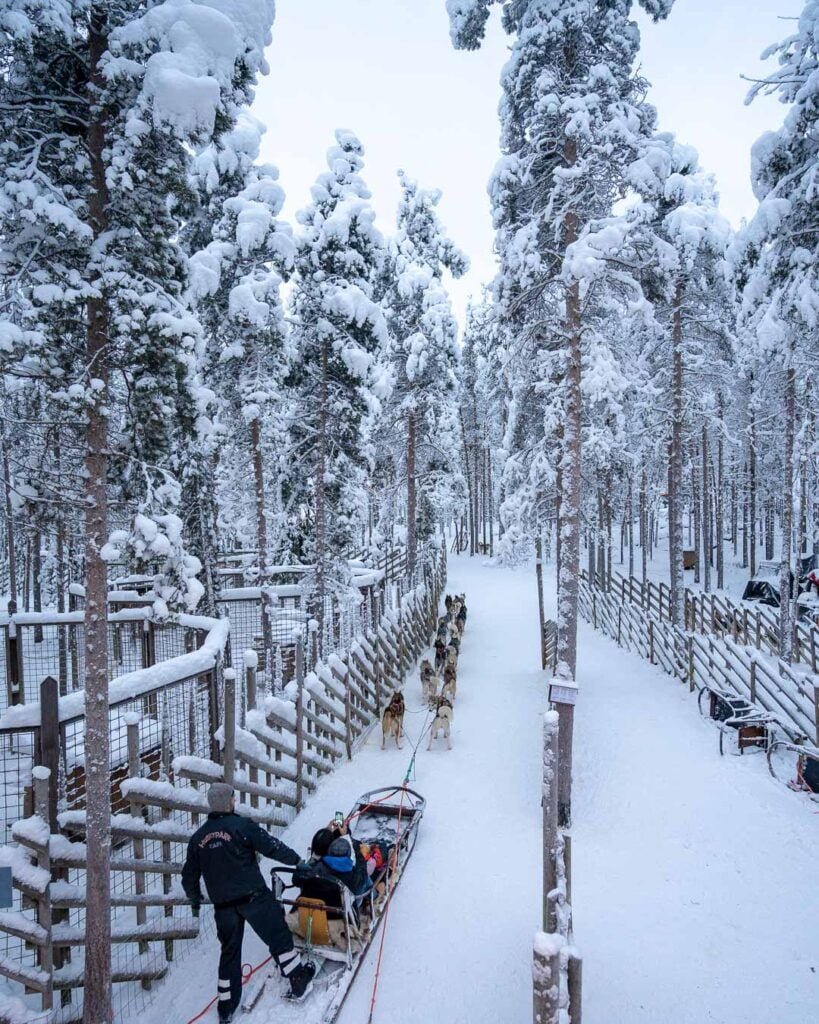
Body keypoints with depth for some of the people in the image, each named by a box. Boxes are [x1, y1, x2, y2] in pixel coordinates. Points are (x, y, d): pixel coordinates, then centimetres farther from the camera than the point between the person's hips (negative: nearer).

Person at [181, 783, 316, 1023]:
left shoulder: (198, 837, 5)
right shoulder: (242, 825, -13)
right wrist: (296, 859, 5)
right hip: (254, 897, -5)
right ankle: (299, 982, 16)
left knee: (229, 952, 19)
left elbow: (189, 875, 13)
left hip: (223, 905, 5)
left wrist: (195, 900, 31)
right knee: (279, 939, 8)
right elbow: (272, 847, -11)